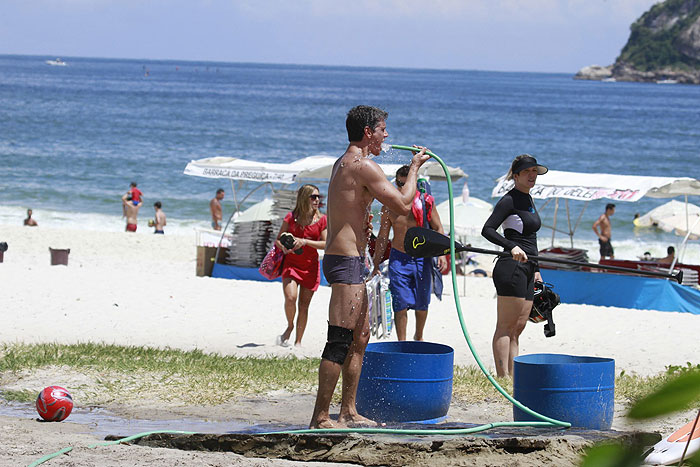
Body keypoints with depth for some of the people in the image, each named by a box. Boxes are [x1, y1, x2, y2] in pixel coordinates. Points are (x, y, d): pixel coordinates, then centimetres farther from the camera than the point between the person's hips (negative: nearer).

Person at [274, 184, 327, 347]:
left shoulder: (322, 220, 1)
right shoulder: (291, 218, 1)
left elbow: (326, 244, -5)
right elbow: (278, 240, 8)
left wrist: (305, 242, -16)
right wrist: (284, 247, -15)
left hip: (310, 266, 1)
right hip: (291, 264, -1)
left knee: (304, 305, 2)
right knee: (290, 297, -21)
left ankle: (298, 341, 12)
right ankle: (289, 327, 7)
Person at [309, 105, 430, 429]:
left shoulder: (341, 164, 17)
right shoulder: (364, 167, -14)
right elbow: (402, 205, -13)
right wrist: (414, 168, 0)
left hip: (339, 257, 11)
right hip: (347, 260, -11)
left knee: (360, 336, 15)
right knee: (340, 341, -10)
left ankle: (348, 412, 20)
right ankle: (320, 417, -11)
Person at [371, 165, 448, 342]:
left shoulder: (426, 202, -2)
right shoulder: (389, 206, 0)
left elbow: (438, 229, 2)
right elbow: (382, 237, 7)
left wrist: (442, 254, -11)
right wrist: (376, 265, 4)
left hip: (422, 259, 0)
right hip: (399, 259, 0)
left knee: (422, 304, 10)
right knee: (401, 304, -6)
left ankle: (418, 337, 32)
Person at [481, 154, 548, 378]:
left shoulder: (528, 200, 19)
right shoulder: (509, 200, -8)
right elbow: (487, 230, -19)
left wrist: (535, 269, 25)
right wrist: (512, 247, -31)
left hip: (526, 269, 9)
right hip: (511, 267, -9)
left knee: (518, 328, 9)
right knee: (506, 326, -10)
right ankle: (503, 378, -13)